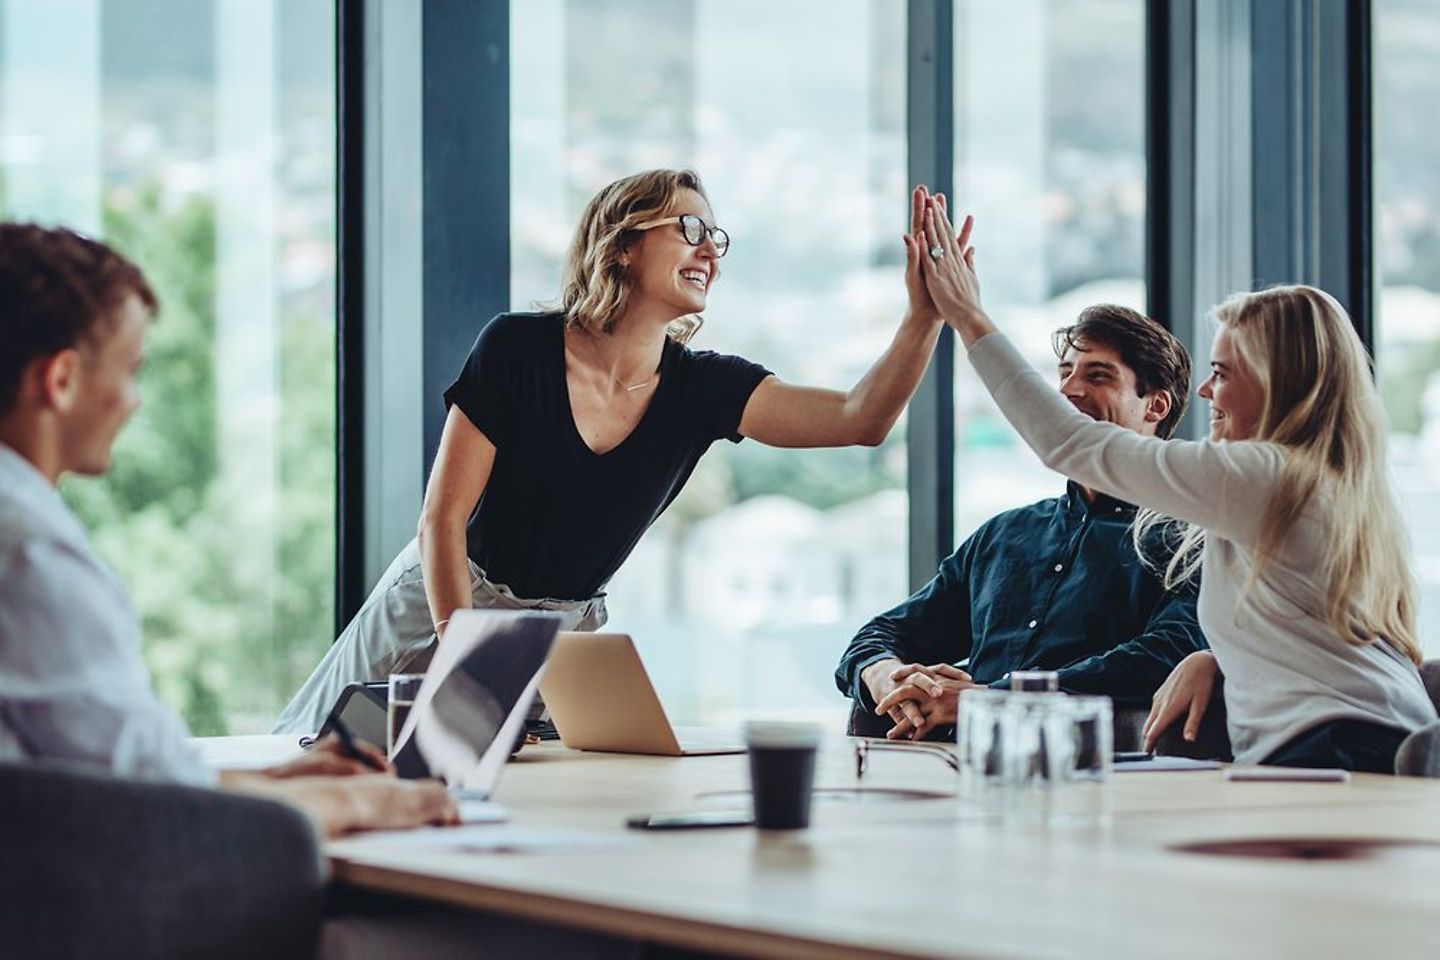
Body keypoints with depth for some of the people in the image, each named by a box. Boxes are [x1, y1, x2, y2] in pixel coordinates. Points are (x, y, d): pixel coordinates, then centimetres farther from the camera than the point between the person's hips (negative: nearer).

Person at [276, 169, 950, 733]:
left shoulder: (703, 389, -8)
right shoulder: (518, 349, -18)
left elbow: (860, 419, -20)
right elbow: (442, 519, -17)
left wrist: (925, 315, -35)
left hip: (567, 631, 3)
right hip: (444, 608, -3)